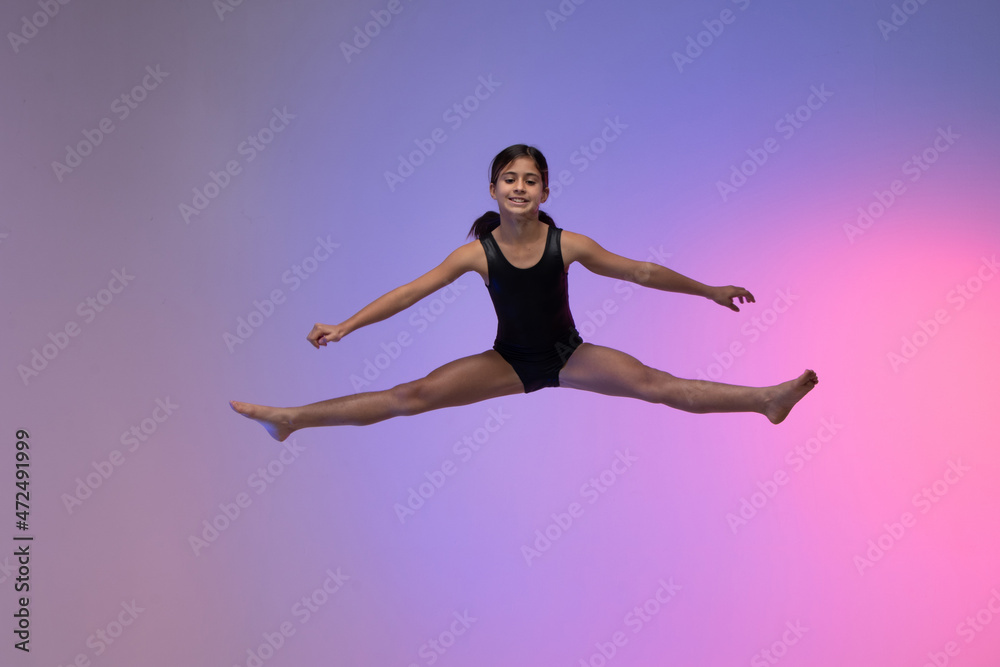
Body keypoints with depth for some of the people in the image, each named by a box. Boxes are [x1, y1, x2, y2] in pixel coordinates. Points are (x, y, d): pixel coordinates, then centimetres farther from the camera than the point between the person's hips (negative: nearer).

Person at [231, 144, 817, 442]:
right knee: (413, 395, -12)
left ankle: (768, 399, -13)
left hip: (568, 356, 0)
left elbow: (642, 271, -8)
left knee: (656, 383, -16)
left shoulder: (569, 245, -17)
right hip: (509, 361, 0)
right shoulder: (478, 252, -15)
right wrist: (345, 326, -15)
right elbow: (411, 290, -12)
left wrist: (710, 291, -3)